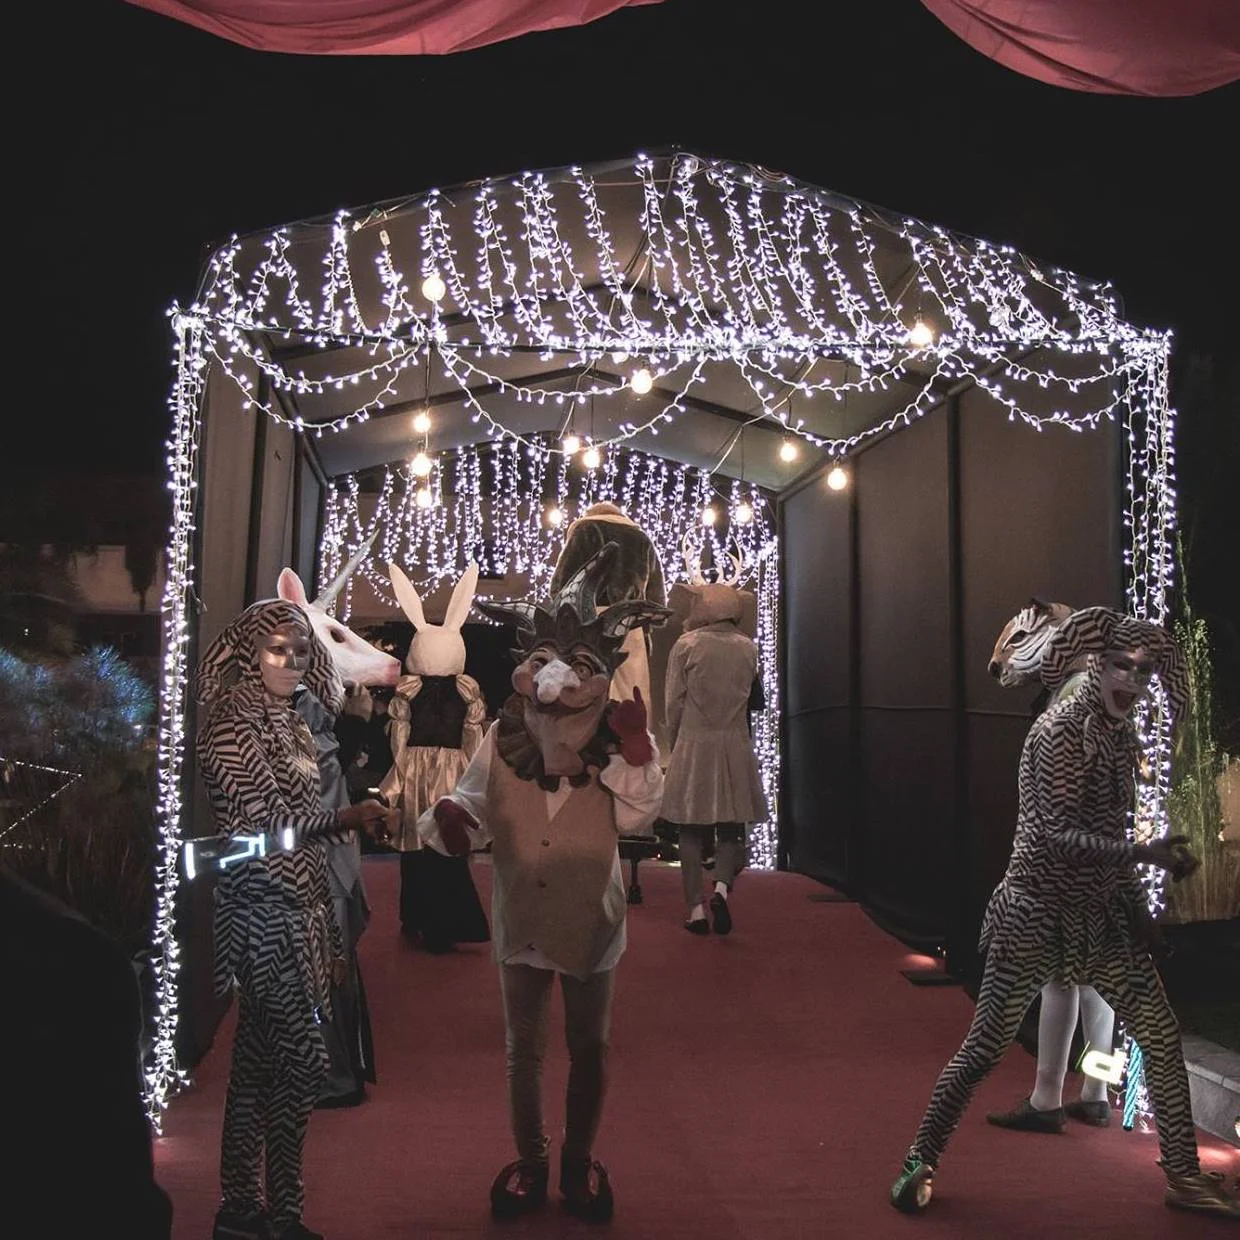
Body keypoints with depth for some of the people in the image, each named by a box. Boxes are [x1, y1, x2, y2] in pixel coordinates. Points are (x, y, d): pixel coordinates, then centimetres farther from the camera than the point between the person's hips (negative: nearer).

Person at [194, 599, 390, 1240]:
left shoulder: (288, 722, 13)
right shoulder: (234, 725, -11)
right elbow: (260, 823, -16)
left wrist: (331, 937, 16)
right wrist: (342, 818, -20)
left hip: (299, 911, 8)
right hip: (264, 914, -8)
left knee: (259, 1061, 13)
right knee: (301, 1060, -4)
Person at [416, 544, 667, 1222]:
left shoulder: (620, 743, -16)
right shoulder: (501, 741, -14)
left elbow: (636, 817, -24)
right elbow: (472, 810, -9)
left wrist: (634, 752, -33)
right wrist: (447, 822, -30)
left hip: (589, 920, -1)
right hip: (521, 920, 1)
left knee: (588, 1047, 17)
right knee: (523, 1048, 18)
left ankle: (580, 1160, 40)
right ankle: (529, 1160, 40)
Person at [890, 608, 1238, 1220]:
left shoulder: (1121, 734, 7)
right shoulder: (1060, 731, -17)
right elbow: (1058, 834, -24)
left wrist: (1137, 906, 16)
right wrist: (1148, 854, -31)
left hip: (1100, 917, 7)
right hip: (1038, 915, -7)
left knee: (1162, 1036, 8)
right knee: (985, 1044, 0)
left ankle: (1183, 1175, 25)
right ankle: (922, 1160, 15)